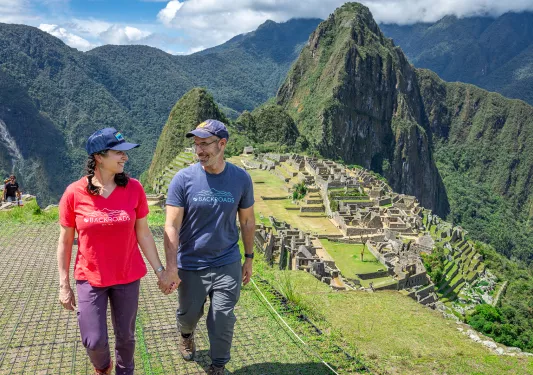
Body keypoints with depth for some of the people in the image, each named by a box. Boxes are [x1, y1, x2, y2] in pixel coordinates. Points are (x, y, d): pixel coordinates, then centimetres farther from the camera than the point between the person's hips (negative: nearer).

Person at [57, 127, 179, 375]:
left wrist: (160, 271, -1)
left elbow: (143, 234, -1)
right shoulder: (74, 193, -12)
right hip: (90, 279, -1)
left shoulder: (134, 189, -9)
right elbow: (65, 241, -3)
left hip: (128, 277, 1)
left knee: (126, 337, 13)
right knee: (94, 342, 1)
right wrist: (64, 285, -1)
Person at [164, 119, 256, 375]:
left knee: (223, 320, 5)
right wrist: (171, 268, -20)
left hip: (227, 264, 0)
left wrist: (249, 258, 8)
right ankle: (186, 335, 55)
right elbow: (171, 227, -14)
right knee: (189, 314, 20)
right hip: (190, 264, 0)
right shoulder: (183, 179, -13)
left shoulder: (241, 179, -8)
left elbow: (247, 221, 4)